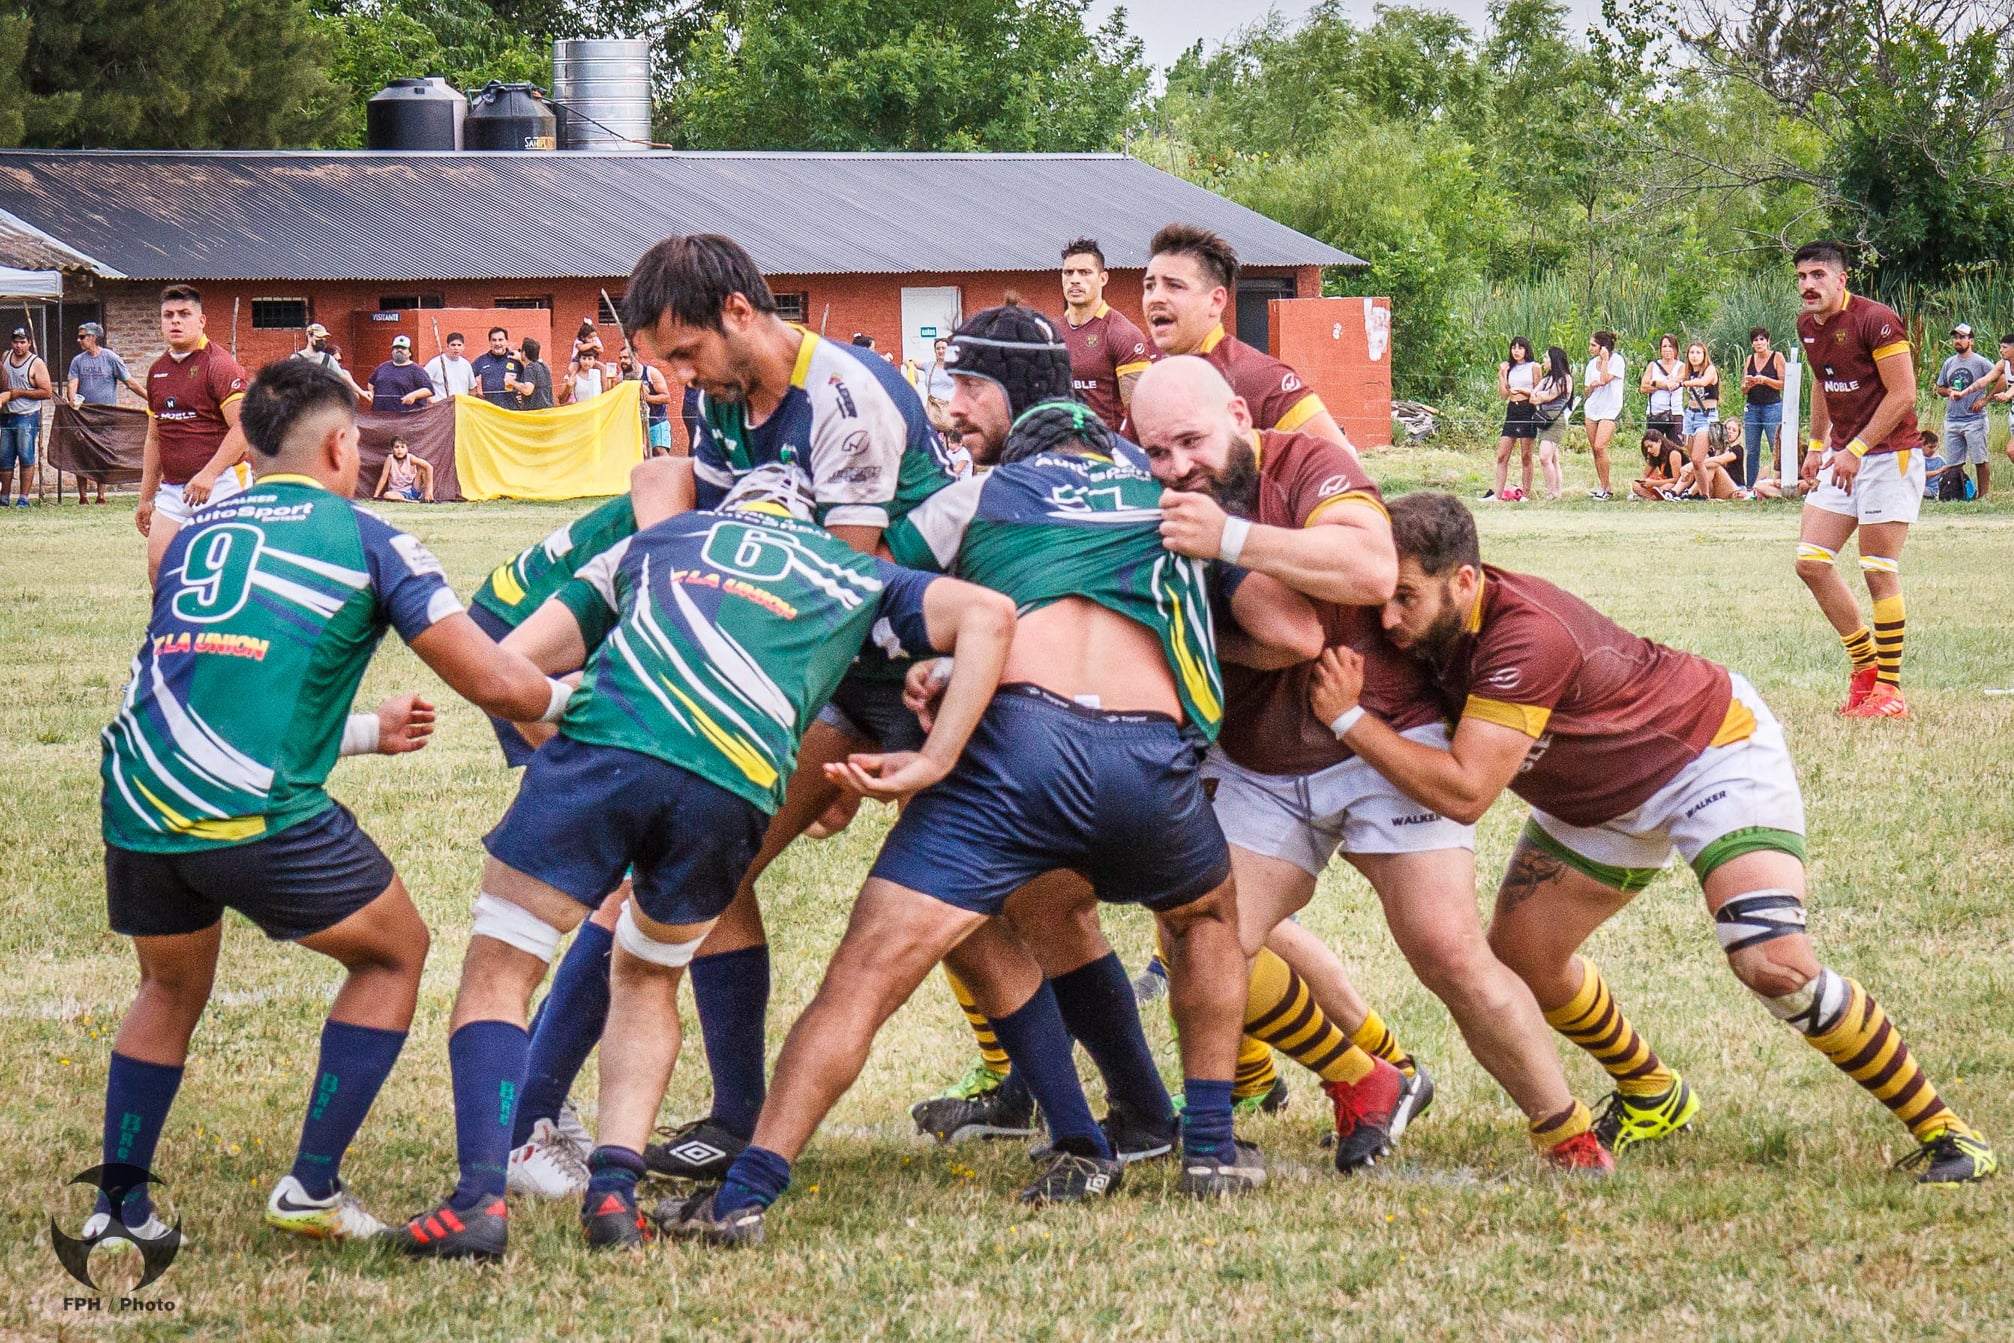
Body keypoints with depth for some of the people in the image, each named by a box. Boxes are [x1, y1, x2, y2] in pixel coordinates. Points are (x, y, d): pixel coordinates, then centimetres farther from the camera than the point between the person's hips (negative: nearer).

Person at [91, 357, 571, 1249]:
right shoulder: (363, 540, 6)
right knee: (393, 953, 19)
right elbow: (493, 684, 1)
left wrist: (369, 732, 42)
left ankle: (117, 1208, 24)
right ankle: (312, 1188, 12)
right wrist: (575, 697, 22)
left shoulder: (195, 535, 22)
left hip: (137, 806, 5)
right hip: (260, 815, -5)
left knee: (170, 991, 29)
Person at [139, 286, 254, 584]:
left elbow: (242, 428, -16)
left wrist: (208, 474, -25)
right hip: (171, 490, 7)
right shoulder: (157, 371, 16)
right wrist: (146, 498, 23)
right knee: (158, 570, -3)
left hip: (220, 484, -7)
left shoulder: (218, 365, -7)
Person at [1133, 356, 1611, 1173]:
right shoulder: (1161, 520, 3)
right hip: (1255, 772, 5)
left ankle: (1572, 1138, 1)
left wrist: (1231, 539, -37)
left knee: (1450, 954, -14)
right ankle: (1366, 1086, 11)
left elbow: (1372, 570, -34)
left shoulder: (1305, 469, -15)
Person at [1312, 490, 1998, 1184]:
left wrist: (1349, 718, -40)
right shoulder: (1434, 627, -15)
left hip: (1713, 752, -9)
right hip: (1598, 799, 9)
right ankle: (1654, 1097, 30)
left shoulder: (1525, 636, -39)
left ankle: (1942, 1131, -8)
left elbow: (1464, 793, -41)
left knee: (1774, 966, -24)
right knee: (1516, 954, 5)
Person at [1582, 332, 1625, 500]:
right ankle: (1601, 486, 11)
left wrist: (1604, 360, -14)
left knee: (1600, 447, -19)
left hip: (1610, 409, -7)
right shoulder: (1592, 363, 12)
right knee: (1594, 449, 4)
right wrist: (1592, 386, -6)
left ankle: (1604, 488, -11)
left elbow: (1605, 379, -21)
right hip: (1592, 408, 7)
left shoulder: (1617, 361, -8)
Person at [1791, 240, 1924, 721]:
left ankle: (1889, 689, -1)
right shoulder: (1807, 325, 8)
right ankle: (1865, 664, 16)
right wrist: (1817, 443, 21)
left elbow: (1902, 394, -18)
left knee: (1879, 570, -8)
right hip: (1843, 455, 8)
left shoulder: (1875, 321, -17)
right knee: (1810, 562, 2)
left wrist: (1856, 450, -22)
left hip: (1888, 456, -8)